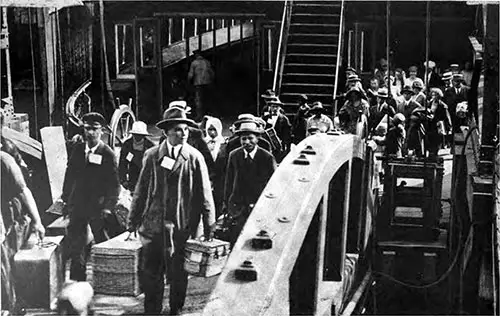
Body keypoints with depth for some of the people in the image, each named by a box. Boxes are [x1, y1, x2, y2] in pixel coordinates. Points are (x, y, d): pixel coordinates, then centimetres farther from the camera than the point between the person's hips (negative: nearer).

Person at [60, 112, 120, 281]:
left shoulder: (107, 154, -8)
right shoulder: (77, 149, 6)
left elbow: (114, 184, -9)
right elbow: (70, 174, 13)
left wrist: (108, 207, -15)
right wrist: (65, 199, 9)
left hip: (98, 208, -4)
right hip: (77, 205, 4)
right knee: (75, 244, 8)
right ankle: (76, 281, 19)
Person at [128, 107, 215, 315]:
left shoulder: (194, 158, -1)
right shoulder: (152, 156, 4)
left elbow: (205, 194, 1)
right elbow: (141, 190, 8)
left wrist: (209, 226, 0)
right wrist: (133, 221, 7)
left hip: (182, 226, -1)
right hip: (153, 225, 2)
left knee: (178, 275, 7)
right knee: (150, 273, 5)